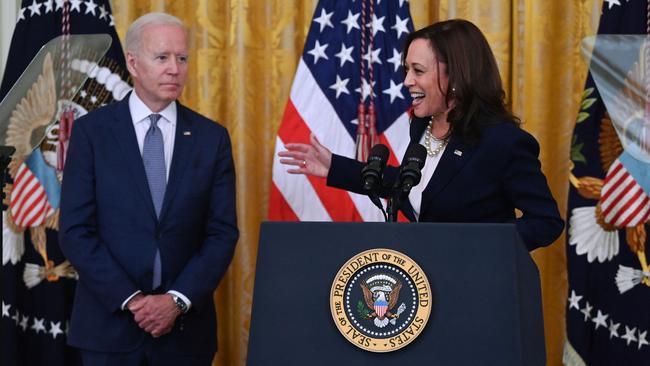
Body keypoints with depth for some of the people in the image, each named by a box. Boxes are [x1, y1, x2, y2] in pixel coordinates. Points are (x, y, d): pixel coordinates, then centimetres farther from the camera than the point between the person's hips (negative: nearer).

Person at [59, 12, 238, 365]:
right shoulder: (91, 130, -2)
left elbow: (223, 233, 0)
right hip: (109, 321, -1)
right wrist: (130, 299, -13)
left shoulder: (212, 137, 2)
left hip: (185, 325, 1)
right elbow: (75, 230, -6)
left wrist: (178, 300, -12)